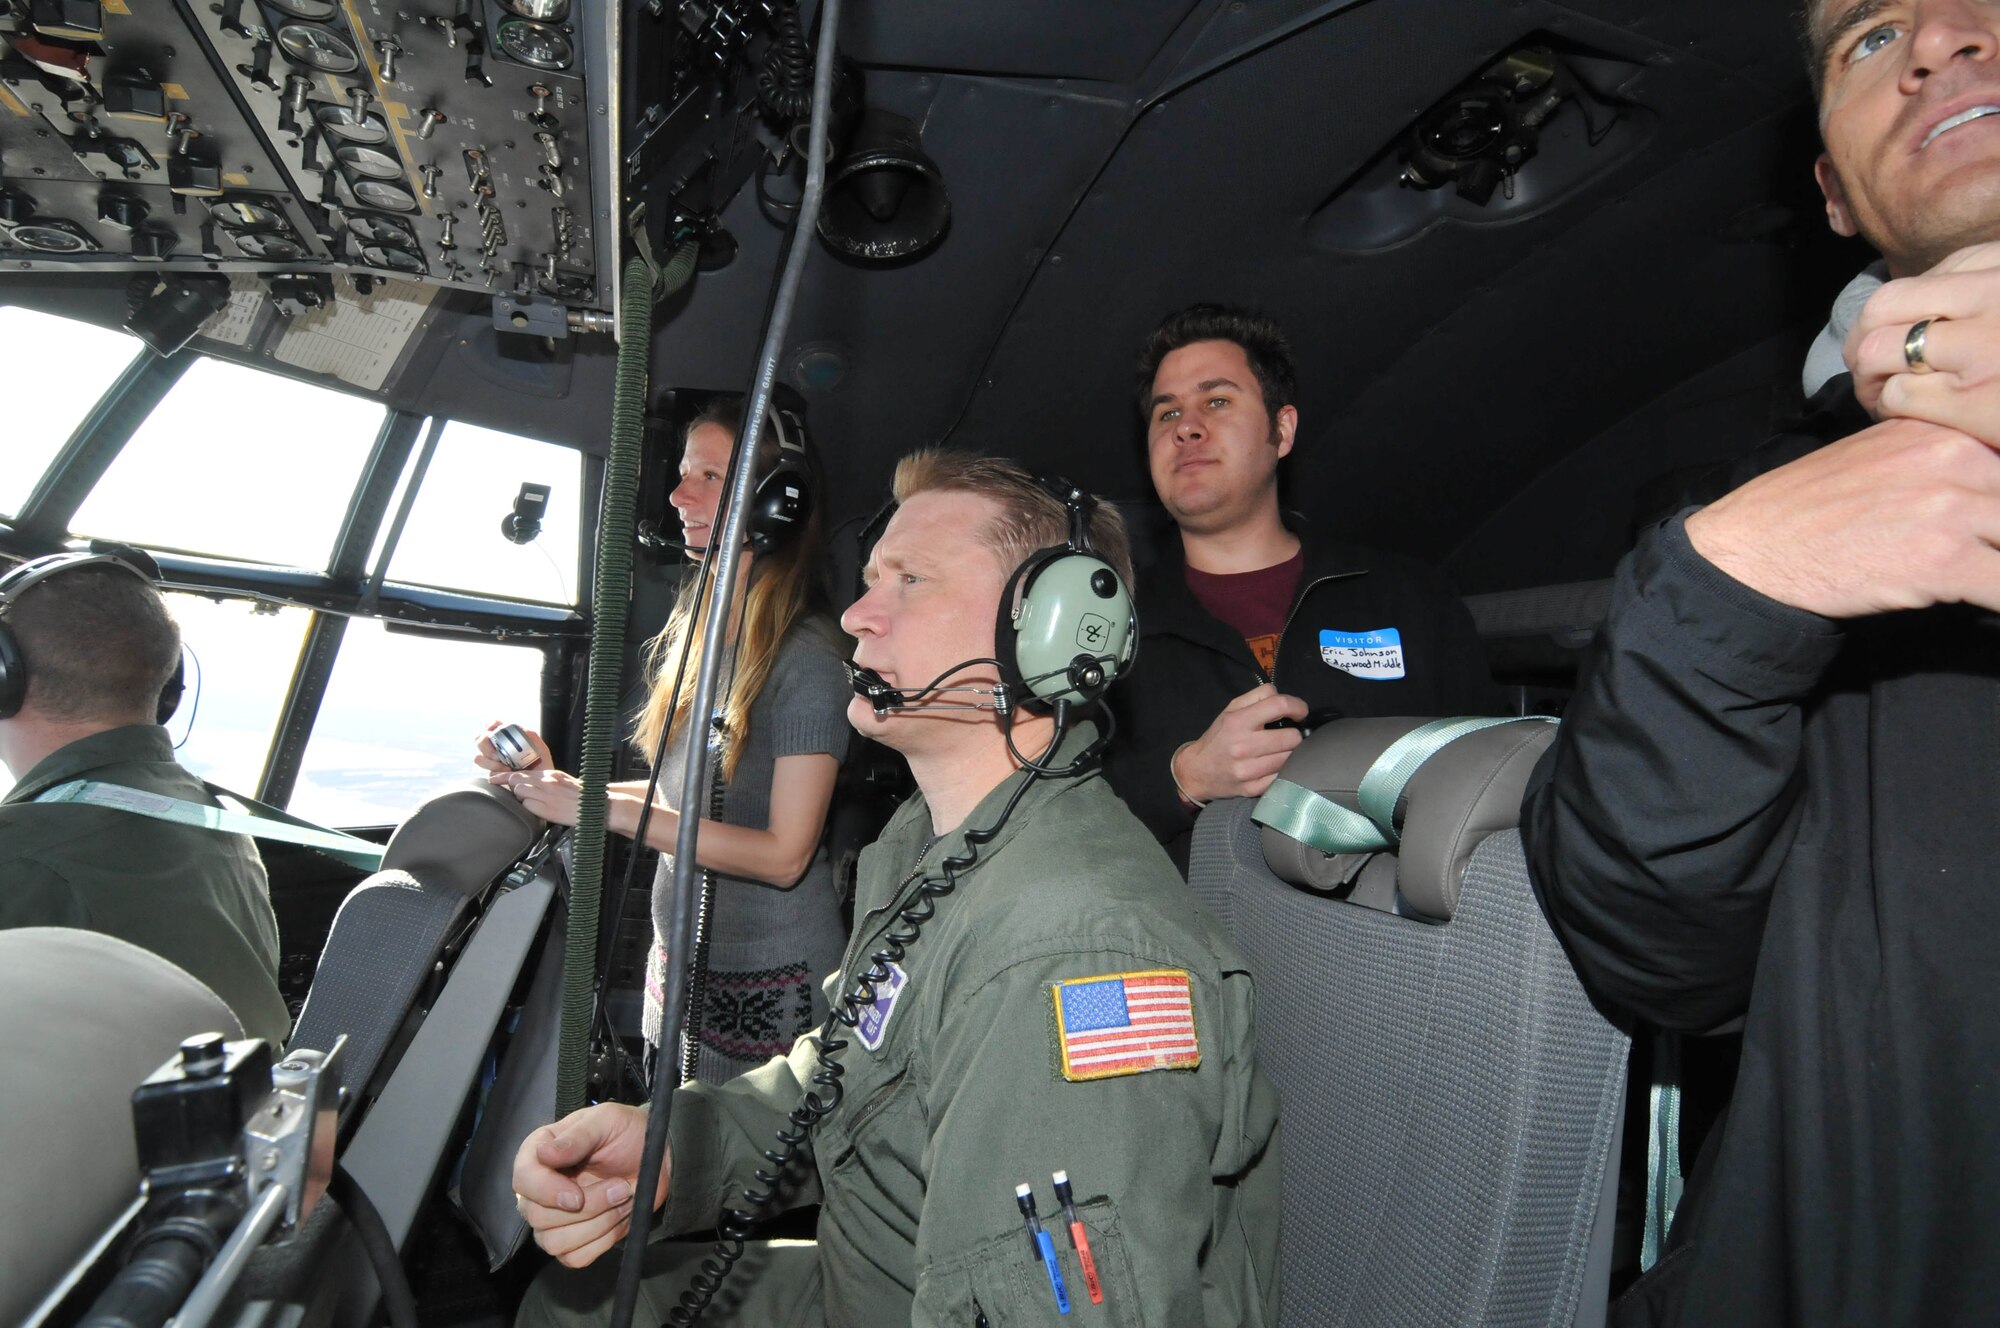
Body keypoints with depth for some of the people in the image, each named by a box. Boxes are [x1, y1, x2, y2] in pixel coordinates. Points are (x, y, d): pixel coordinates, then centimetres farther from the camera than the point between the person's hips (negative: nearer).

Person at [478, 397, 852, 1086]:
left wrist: (605, 808, -21)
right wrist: (561, 782, -2)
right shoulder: (696, 626, 5)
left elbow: (784, 855, -21)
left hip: (768, 980, -7)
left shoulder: (807, 656, -20)